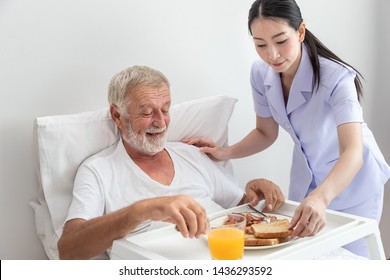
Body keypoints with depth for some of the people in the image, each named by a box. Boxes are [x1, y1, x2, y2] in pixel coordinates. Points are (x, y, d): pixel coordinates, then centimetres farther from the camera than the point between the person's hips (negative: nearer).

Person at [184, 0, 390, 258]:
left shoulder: (335, 77, -32)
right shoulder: (261, 73, -15)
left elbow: (353, 153, -43)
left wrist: (321, 197, -60)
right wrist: (225, 153, -14)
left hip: (353, 177, -5)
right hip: (306, 176, 5)